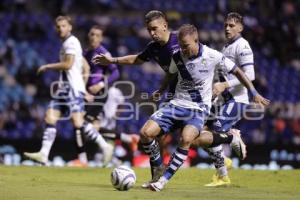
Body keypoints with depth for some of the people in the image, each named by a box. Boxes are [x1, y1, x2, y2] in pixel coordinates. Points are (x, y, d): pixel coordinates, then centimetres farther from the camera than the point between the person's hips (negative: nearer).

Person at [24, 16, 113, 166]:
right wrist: (84, 89, 24)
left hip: (73, 88, -10)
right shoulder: (67, 43, 21)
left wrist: (48, 66, -8)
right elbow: (85, 66, 24)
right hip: (64, 88, 10)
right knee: (50, 118, 0)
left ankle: (104, 146, -7)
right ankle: (43, 154, -4)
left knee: (78, 122, -16)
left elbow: (68, 64, -20)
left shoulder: (71, 42, -8)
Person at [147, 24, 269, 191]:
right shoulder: (177, 57, -3)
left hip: (199, 108, -4)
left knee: (186, 138, -34)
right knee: (146, 132, -14)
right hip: (177, 104, 4)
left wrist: (254, 93, 0)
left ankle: (164, 179, -23)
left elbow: (236, 71, 0)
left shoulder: (212, 56, -12)